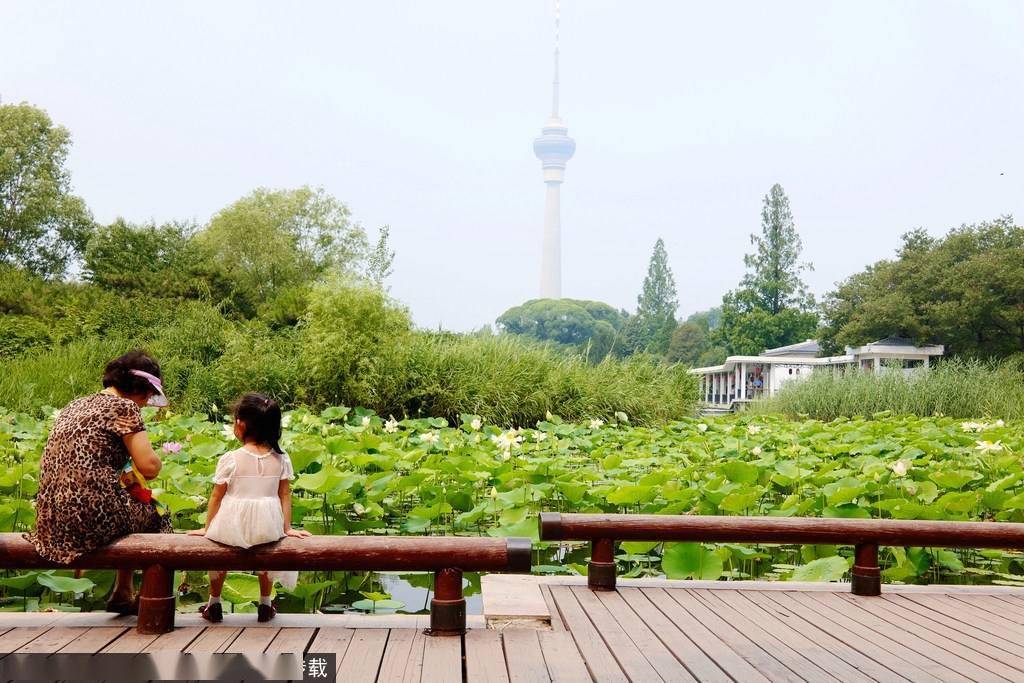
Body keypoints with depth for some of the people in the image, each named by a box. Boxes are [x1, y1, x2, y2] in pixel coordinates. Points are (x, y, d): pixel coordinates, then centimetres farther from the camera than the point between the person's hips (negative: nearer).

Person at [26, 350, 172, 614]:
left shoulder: (75, 405, 16)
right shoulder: (123, 407, -8)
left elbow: (44, 464, 20)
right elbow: (149, 467, -16)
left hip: (51, 518, 8)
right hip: (93, 514, -8)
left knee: (133, 506, 31)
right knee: (157, 515, 18)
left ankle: (122, 596, 37)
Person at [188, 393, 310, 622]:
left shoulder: (230, 459, -10)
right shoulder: (280, 459, -3)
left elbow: (216, 496, -3)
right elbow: (285, 495, 1)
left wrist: (207, 528, 8)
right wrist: (287, 528, 8)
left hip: (232, 528, -1)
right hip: (267, 526, 2)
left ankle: (214, 605, 37)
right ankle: (265, 606, 37)